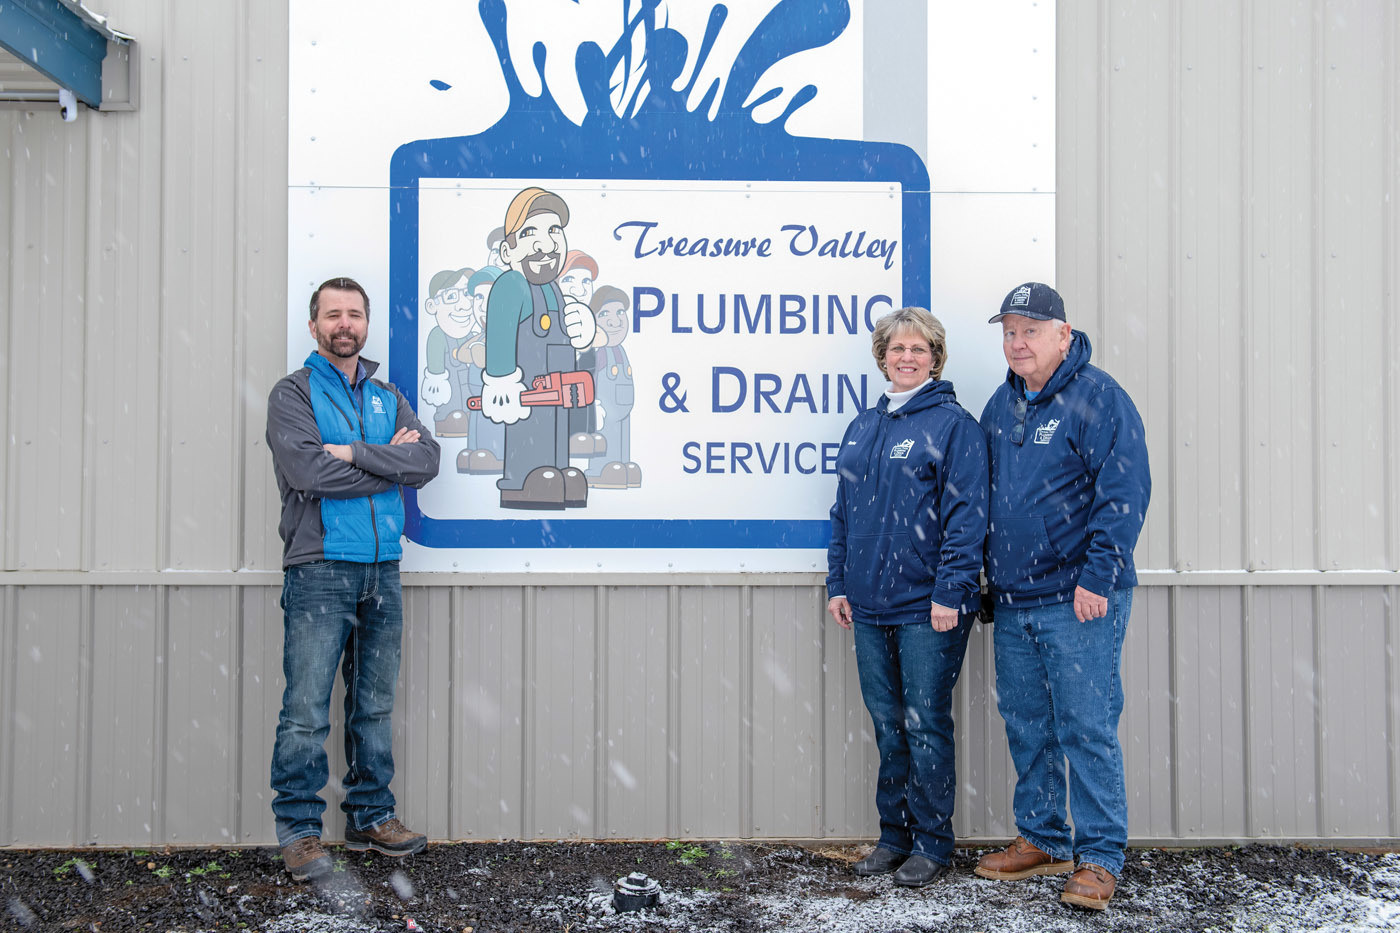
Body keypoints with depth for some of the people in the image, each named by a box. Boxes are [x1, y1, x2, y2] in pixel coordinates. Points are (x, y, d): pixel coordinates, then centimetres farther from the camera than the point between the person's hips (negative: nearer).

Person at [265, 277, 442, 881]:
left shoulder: (387, 397, 16)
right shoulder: (293, 393, 1)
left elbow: (428, 459, 0)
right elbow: (307, 470, -16)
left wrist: (355, 453, -12)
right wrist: (390, 464, -7)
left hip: (382, 569, 5)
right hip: (319, 570, -5)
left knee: (374, 706, 12)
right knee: (306, 711, -5)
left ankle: (371, 818, 22)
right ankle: (299, 830, 5)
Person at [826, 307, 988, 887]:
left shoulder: (953, 424, -5)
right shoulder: (862, 428, 14)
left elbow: (966, 514, -11)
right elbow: (843, 512, 18)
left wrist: (950, 592, -17)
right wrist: (838, 584, 12)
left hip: (928, 607, -6)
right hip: (870, 606, 6)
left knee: (926, 725, 1)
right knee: (887, 725, 13)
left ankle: (932, 843, 14)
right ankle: (895, 834, 25)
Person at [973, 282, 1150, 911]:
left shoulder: (1099, 398, -8)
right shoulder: (1001, 405, 14)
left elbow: (1123, 494, -14)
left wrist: (1097, 577, -18)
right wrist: (987, 573, 16)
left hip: (1078, 601, -7)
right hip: (1011, 601, 7)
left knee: (1087, 729, -3)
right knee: (1027, 728, 14)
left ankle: (1099, 858, 7)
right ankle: (1041, 840, 27)